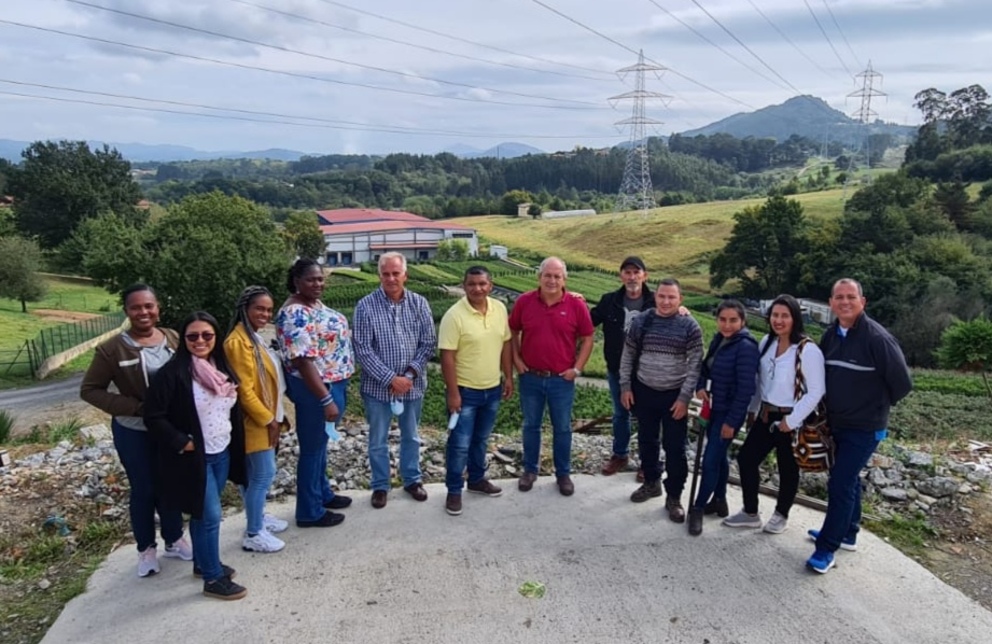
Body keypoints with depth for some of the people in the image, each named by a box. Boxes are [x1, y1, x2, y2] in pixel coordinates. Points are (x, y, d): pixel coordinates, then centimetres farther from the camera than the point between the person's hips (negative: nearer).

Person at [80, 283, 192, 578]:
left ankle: (174, 539, 36)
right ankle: (146, 548, 31)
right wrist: (135, 407, -19)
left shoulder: (174, 339, -5)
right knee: (143, 490, 11)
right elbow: (90, 390, -10)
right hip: (134, 432, -3)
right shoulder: (113, 349, -15)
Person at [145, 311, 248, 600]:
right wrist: (182, 443, -18)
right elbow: (154, 417, -17)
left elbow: (234, 409, 15)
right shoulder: (172, 373, -18)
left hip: (222, 454, 7)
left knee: (203, 512, 20)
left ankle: (203, 562, 37)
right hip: (194, 457, -6)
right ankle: (213, 578, 11)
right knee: (210, 515, -3)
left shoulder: (223, 368, 4)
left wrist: (233, 442, 10)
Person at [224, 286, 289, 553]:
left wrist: (275, 417, 15)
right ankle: (253, 534, 9)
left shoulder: (255, 336, 10)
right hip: (255, 422, -10)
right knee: (264, 474, -3)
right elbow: (244, 390, -23)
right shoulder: (239, 342, -21)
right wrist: (269, 420, -18)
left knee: (257, 474, 20)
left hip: (266, 418, 10)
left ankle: (258, 516, 35)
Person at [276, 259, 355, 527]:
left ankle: (323, 493, 40)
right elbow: (303, 362, -28)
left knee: (321, 442, 23)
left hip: (333, 384, 10)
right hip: (315, 389, -10)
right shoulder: (294, 314, -23)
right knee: (312, 447, 4)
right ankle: (310, 512, 19)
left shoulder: (315, 303, 7)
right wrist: (326, 400, -28)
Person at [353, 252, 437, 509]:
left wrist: (411, 373, -14)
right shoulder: (366, 306, -11)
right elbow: (363, 350, -14)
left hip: (412, 384, 2)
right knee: (378, 440, 13)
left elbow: (428, 343, -2)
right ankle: (380, 485, 31)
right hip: (378, 386, -2)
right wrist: (391, 379, -17)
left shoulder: (419, 303, -4)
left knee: (411, 436, 19)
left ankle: (412, 479, 38)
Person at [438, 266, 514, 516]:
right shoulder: (454, 315, -19)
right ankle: (454, 491, 18)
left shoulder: (499, 308, -1)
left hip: (492, 389, 6)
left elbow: (505, 344, 9)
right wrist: (453, 393, -18)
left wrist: (508, 377, 9)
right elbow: (447, 357, -18)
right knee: (459, 444, 3)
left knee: (481, 440, 21)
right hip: (465, 391, -5)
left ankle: (477, 479, 38)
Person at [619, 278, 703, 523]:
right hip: (644, 392, 3)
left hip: (674, 396, -3)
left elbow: (695, 365, -9)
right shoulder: (641, 321, -2)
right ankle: (651, 482, 37)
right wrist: (625, 386, 2)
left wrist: (684, 397, -12)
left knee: (674, 447, 3)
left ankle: (674, 497, 17)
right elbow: (628, 355, 5)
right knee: (647, 441, 16)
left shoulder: (690, 326, -10)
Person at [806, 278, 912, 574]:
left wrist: (877, 406, -1)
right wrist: (830, 408, 11)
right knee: (848, 479, 20)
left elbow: (903, 382, -15)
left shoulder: (877, 337, -20)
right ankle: (847, 534, 36)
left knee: (840, 484, -6)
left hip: (865, 427, -7)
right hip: (836, 423, 7)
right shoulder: (831, 335, 1)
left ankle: (826, 548, 5)